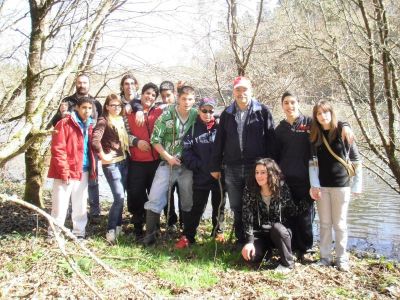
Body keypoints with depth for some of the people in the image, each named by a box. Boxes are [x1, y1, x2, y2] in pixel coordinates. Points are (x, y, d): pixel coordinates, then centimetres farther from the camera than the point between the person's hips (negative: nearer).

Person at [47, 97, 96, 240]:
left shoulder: (89, 126, 12)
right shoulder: (64, 123, -8)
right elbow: (57, 149, -13)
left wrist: (92, 168, 5)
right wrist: (64, 172, -17)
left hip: (83, 172, 6)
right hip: (66, 172, -6)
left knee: (80, 205, 12)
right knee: (60, 204, 0)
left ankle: (79, 233, 22)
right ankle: (54, 234, 12)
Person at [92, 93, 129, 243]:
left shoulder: (120, 120, 14)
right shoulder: (104, 121, -10)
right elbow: (95, 140, -23)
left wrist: (127, 155, 9)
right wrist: (103, 156, -16)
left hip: (124, 162, 7)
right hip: (112, 164, -7)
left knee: (120, 197, 11)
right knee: (119, 197, -12)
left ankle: (118, 225, 24)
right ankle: (111, 230, -2)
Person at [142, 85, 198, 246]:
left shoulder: (196, 116, -3)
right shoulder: (167, 115, -7)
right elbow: (155, 139, -6)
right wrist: (168, 157, -12)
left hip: (188, 165, 2)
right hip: (167, 163, -1)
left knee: (188, 201, 11)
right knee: (155, 198, -5)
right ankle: (150, 233, 5)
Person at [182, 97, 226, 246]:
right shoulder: (193, 129, 1)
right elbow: (186, 151, -7)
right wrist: (198, 165, -14)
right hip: (200, 176, -1)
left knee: (219, 205, 15)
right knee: (198, 206, 3)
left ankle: (218, 232, 31)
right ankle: (188, 236, 11)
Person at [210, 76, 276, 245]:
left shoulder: (262, 111, 0)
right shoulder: (227, 114, 9)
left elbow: (270, 139, -2)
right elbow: (219, 141, 9)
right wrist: (215, 166, 6)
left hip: (256, 167, -3)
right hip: (232, 168, 3)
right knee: (237, 208, 10)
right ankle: (241, 240, 23)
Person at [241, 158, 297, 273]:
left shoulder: (282, 189, -11)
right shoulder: (249, 190, -11)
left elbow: (293, 213, -2)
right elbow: (247, 217, -15)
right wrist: (249, 241, -23)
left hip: (280, 232, 0)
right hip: (260, 233, 1)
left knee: (277, 228, -35)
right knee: (251, 256, -26)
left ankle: (287, 263, -11)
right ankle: (267, 250, 11)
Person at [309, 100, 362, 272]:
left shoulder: (343, 132, -4)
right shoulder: (315, 136, 5)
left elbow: (356, 160, -3)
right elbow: (313, 162, 4)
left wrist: (356, 185, -6)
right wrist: (314, 185, -6)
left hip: (341, 185, -3)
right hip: (321, 185, 3)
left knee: (339, 223, 4)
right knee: (325, 223, 9)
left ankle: (342, 258, 15)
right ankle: (325, 257, 18)